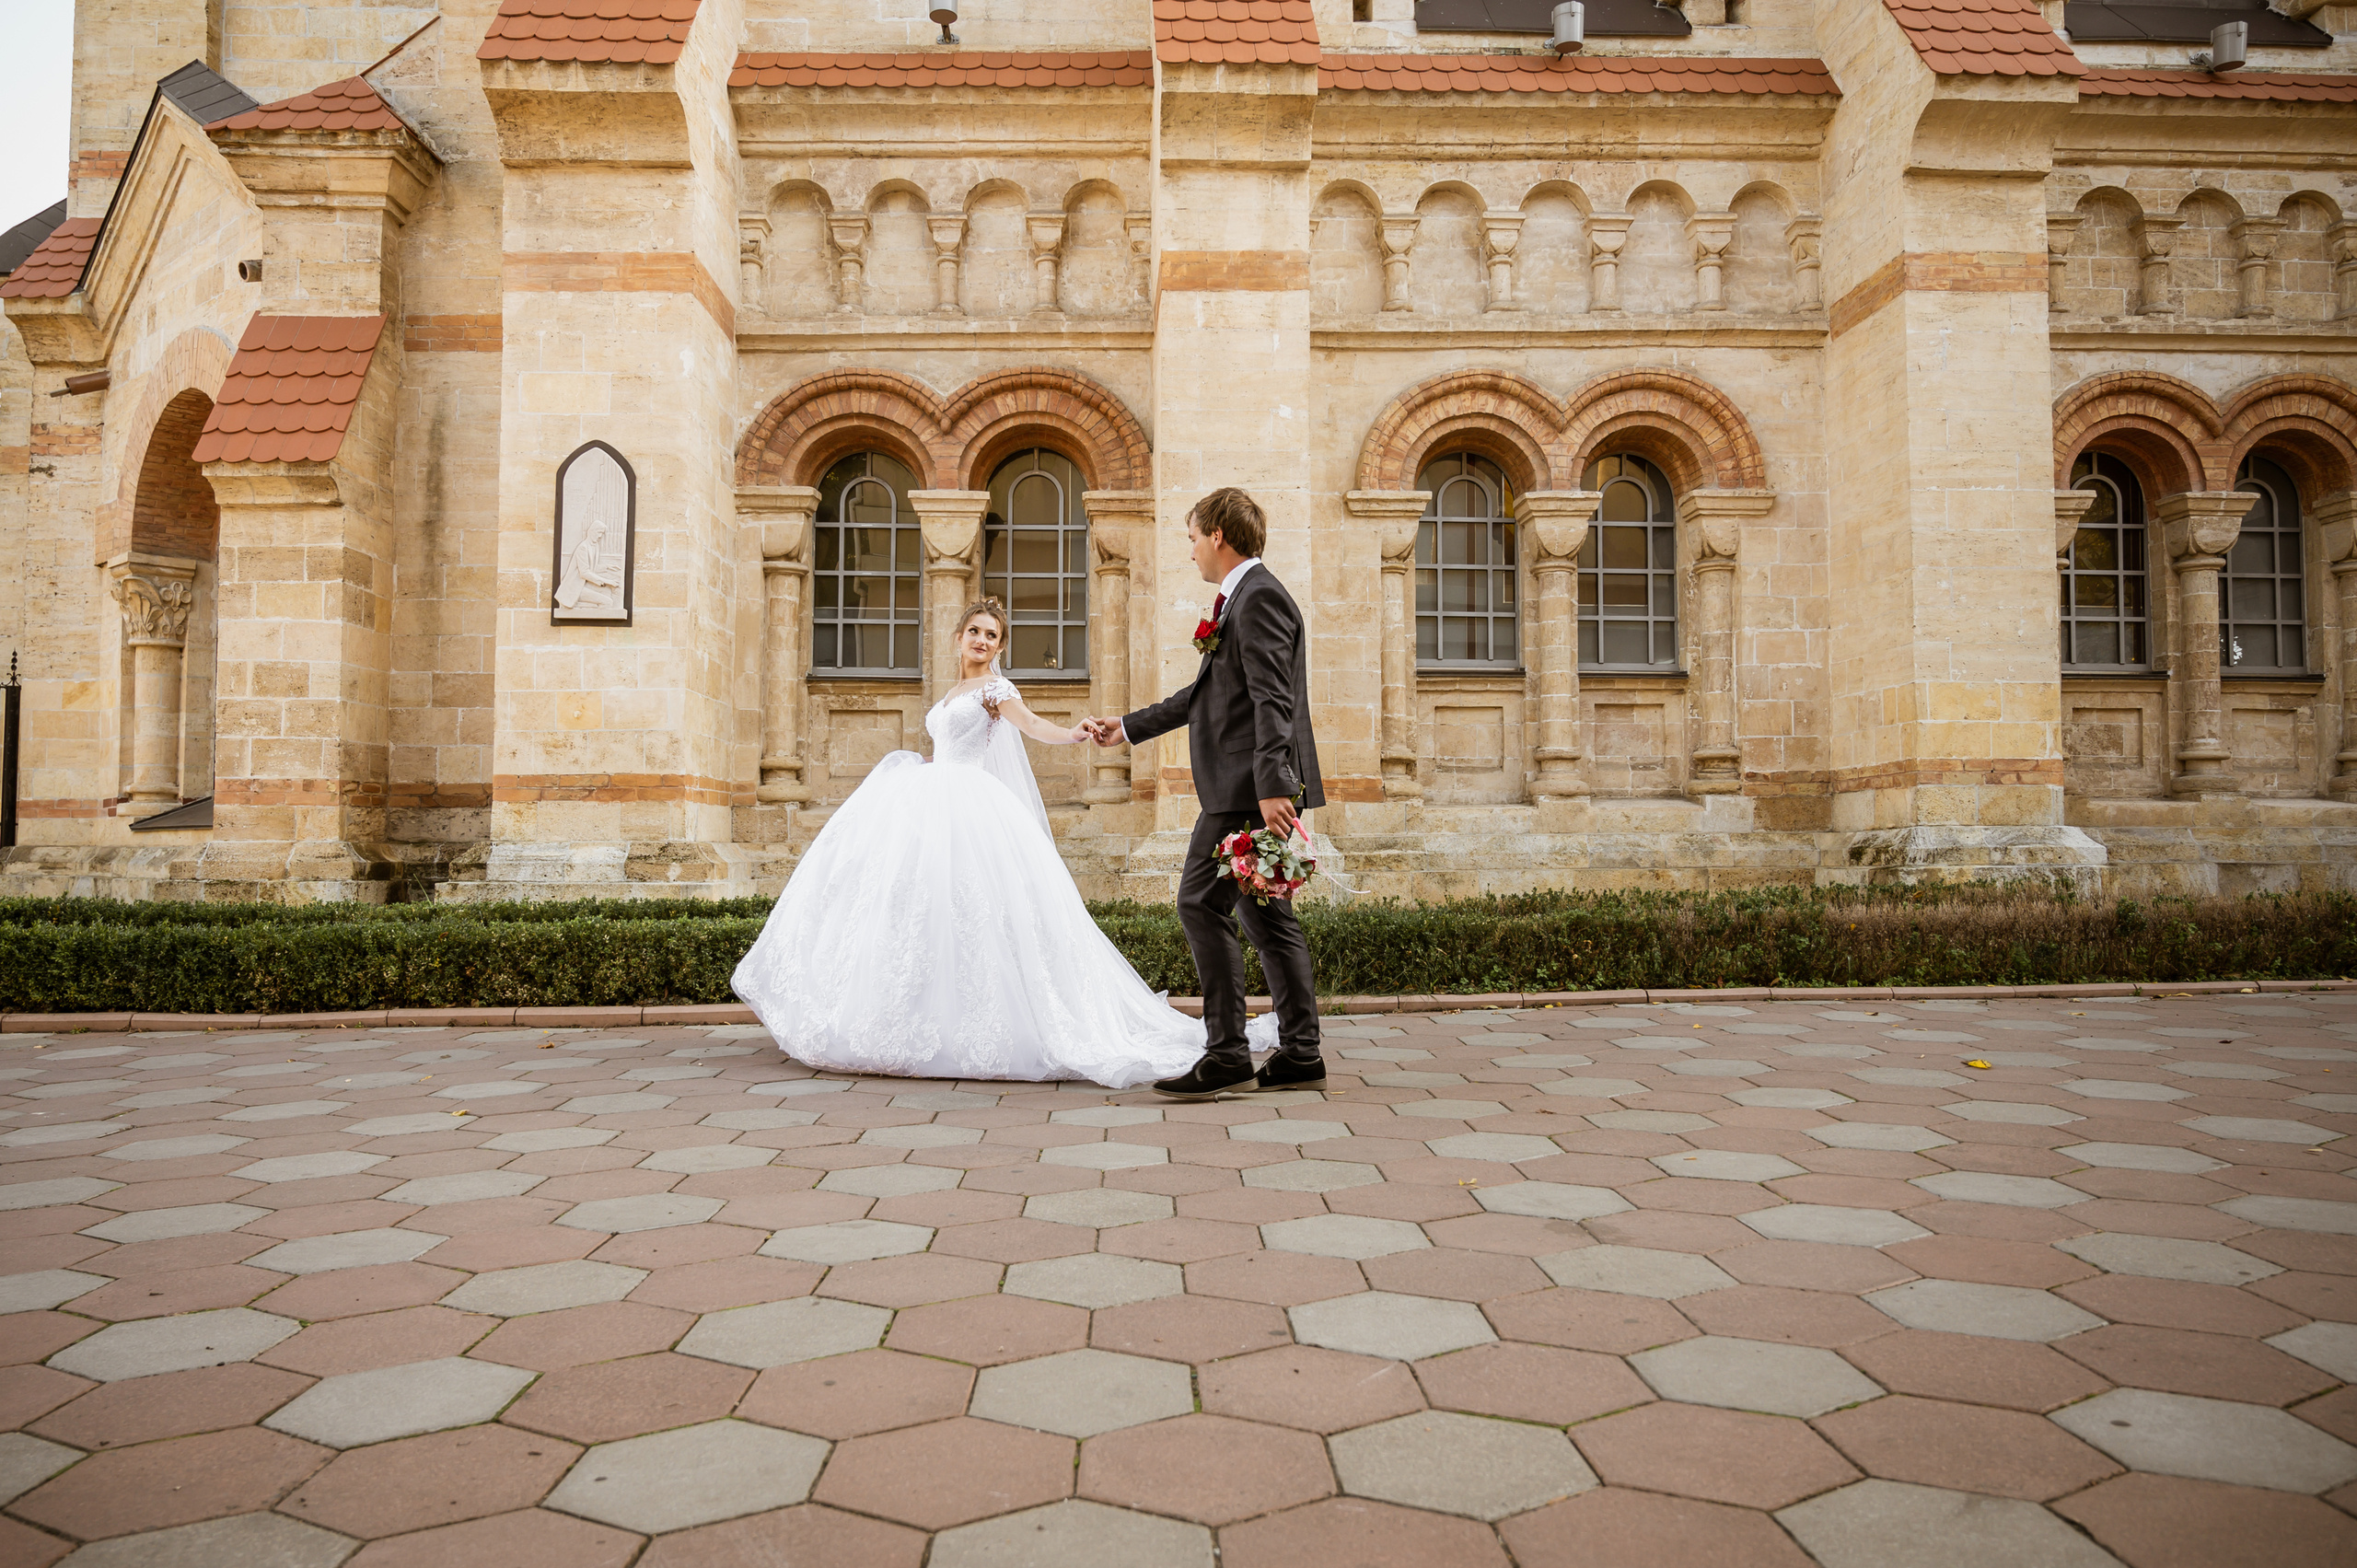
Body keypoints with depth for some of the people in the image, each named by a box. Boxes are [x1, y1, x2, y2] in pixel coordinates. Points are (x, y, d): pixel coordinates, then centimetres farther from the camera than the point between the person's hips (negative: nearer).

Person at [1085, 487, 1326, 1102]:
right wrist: (1128, 727, 35)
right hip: (1246, 788, 10)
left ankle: (1227, 1057, -8)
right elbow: (1206, 693, 29)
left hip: (1250, 786, -10)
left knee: (1202, 904, -10)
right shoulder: (1244, 597, 22)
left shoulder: (1258, 595, -10)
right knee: (1265, 914, 10)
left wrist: (1272, 784, -27)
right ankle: (1300, 1056, 14)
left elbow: (1273, 699, -20)